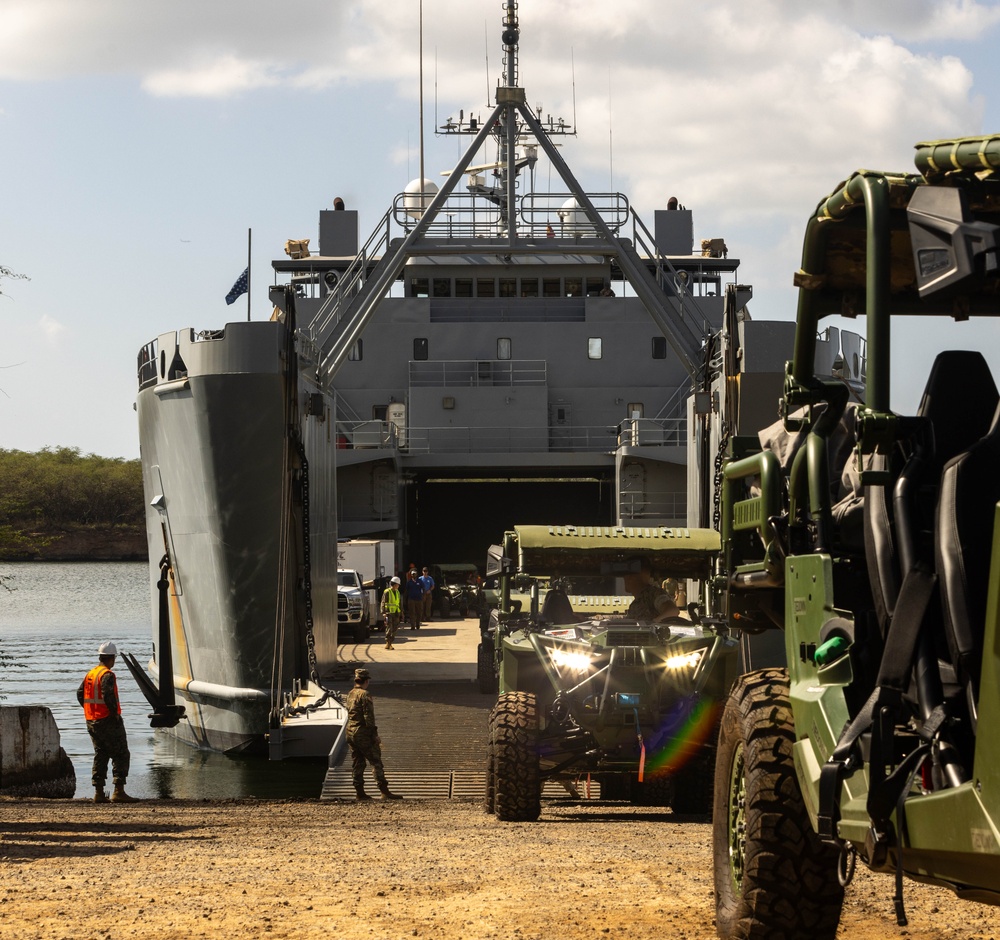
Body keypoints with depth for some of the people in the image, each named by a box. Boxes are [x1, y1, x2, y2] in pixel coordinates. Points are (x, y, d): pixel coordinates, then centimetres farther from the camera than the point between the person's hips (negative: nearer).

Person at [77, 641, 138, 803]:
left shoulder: (90, 674, 12)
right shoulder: (107, 675, -14)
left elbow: (80, 694, 16)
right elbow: (108, 695, -26)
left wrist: (92, 710, 15)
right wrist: (115, 712, -15)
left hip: (92, 721, 9)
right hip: (107, 721, -8)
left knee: (100, 755, 13)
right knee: (121, 755, -4)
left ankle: (99, 792, 9)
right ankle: (118, 791, -11)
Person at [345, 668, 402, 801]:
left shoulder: (350, 694, 12)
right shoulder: (364, 695, -14)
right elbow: (369, 717, -18)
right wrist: (375, 734, -14)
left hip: (350, 733, 8)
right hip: (363, 733, -8)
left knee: (357, 764, 11)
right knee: (376, 762, -6)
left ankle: (360, 792, 11)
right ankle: (384, 791, -10)